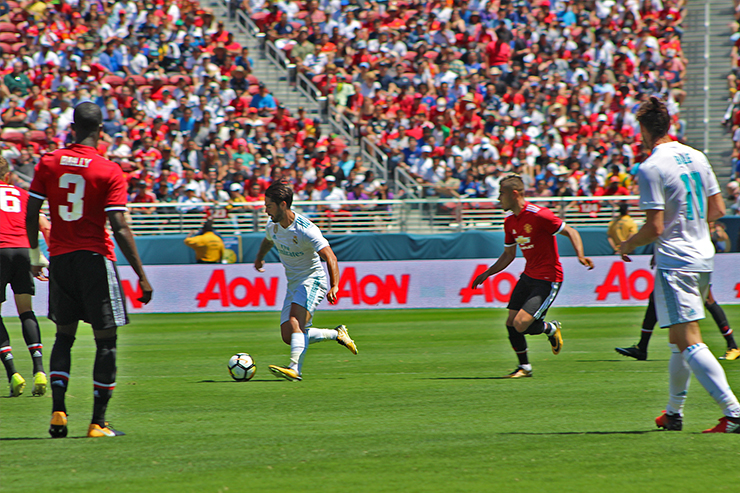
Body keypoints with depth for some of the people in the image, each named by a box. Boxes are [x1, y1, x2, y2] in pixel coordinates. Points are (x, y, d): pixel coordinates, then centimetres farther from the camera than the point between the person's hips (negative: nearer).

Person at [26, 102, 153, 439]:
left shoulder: (48, 163, 3)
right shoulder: (110, 172, -8)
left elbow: (31, 214, 4)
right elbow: (119, 228, -13)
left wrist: (35, 255, 19)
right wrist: (141, 276, -10)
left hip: (60, 259, 4)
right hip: (95, 259, -4)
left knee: (64, 336, 16)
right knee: (105, 341, 3)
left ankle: (58, 411, 1)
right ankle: (98, 422, 1)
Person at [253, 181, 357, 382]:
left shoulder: (306, 230, -23)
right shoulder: (273, 225, 0)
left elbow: (330, 257, -30)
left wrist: (334, 286, -42)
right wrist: (259, 258, 44)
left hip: (312, 280, -8)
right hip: (293, 285, 8)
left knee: (295, 323, -30)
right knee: (288, 336, -1)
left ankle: (295, 369, -41)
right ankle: (337, 334, 15)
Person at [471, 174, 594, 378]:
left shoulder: (539, 215, -19)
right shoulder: (509, 222, 7)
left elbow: (570, 232, -13)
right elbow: (508, 255, 20)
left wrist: (580, 255, -28)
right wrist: (487, 273, 13)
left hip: (548, 280, -8)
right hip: (528, 276, 8)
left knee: (521, 325, -18)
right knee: (511, 324, 3)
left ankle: (551, 329, 13)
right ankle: (524, 367, 22)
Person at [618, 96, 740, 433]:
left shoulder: (651, 169, -14)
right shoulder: (696, 157, 9)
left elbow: (655, 228, -17)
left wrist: (628, 244, 1)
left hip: (674, 263, -8)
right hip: (703, 259, 8)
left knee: (689, 342, -11)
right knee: (679, 341, 20)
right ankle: (674, 412, 28)